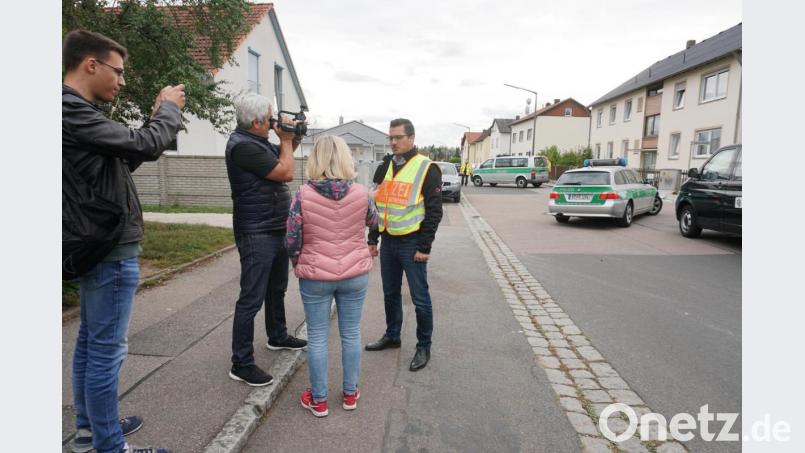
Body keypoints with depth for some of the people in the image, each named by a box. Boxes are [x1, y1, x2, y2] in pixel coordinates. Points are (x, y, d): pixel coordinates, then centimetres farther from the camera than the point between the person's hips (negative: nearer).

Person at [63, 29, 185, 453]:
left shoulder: (76, 111, 14)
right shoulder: (71, 111, -18)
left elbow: (125, 157, 17)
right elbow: (146, 145, -20)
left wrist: (157, 115, 11)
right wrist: (169, 109, -2)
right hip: (111, 248, -11)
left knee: (90, 341, 18)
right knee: (106, 350, -2)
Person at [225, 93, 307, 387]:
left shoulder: (258, 141, 11)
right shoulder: (243, 145, -19)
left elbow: (280, 159, 25)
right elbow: (286, 173, -20)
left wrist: (291, 141, 8)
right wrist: (286, 140, -6)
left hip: (275, 230, 10)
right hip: (257, 235, -10)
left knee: (277, 288, 22)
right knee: (252, 298, -3)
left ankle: (277, 337, 41)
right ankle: (241, 364, 8)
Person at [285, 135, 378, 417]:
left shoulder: (303, 195, -12)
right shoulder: (361, 193, -8)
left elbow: (292, 240, -9)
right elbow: (373, 221, 12)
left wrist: (299, 264, 9)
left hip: (315, 277, -1)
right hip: (355, 275, 2)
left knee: (317, 337, 12)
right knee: (351, 334, 15)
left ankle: (319, 400, 26)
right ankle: (350, 394, 30)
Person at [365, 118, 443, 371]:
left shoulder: (426, 168, -9)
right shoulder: (385, 166, 11)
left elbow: (434, 211, -11)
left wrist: (424, 247, -14)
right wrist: (372, 239, 12)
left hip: (411, 244, -6)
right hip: (388, 242, 6)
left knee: (420, 298, 2)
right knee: (391, 294, 18)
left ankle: (424, 347, 18)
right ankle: (392, 336, 35)